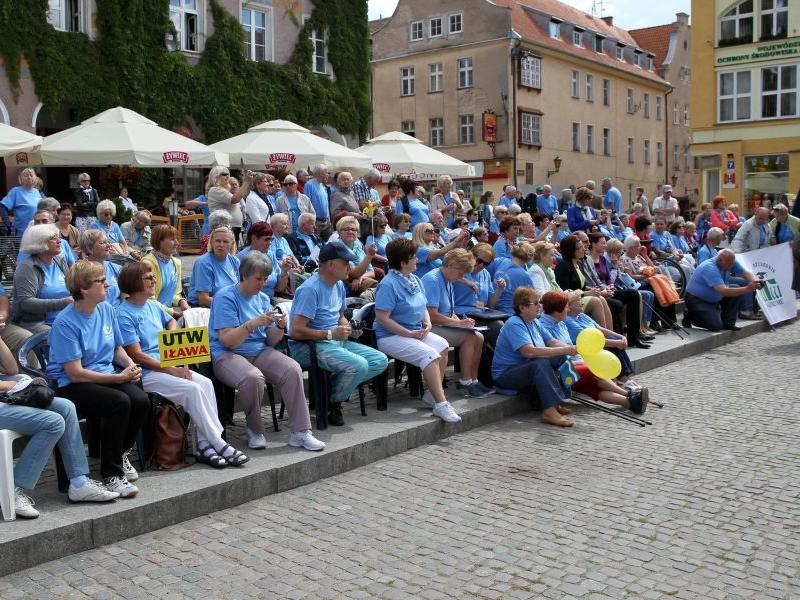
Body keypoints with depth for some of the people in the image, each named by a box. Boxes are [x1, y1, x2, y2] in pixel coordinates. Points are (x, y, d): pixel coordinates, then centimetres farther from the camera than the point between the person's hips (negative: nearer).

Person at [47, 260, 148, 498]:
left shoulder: (106, 309, 5)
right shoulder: (65, 323, -16)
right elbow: (75, 373, -18)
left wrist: (130, 364, -4)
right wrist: (120, 377, -19)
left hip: (108, 376, 6)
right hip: (71, 386, -6)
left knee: (141, 400, -22)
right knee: (119, 402, -32)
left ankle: (121, 452, 6)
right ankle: (112, 473, -16)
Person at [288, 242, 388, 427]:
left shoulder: (339, 285, 12)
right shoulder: (310, 289, -17)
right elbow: (296, 332, -23)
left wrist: (346, 325, 4)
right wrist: (331, 334, -18)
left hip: (336, 342, 9)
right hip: (308, 347, -9)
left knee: (380, 361, -4)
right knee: (358, 365, -30)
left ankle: (334, 387, 2)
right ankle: (332, 404, -4)